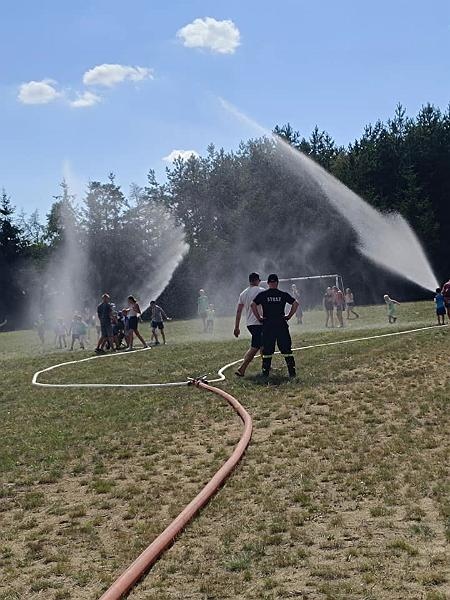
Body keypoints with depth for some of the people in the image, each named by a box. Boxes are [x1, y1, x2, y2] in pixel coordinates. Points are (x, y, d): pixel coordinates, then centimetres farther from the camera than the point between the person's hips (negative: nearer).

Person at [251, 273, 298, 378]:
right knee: (286, 349, 5)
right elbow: (295, 304, -2)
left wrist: (259, 317, -1)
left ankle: (265, 372, 6)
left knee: (267, 350, 6)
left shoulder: (262, 294, 2)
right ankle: (292, 371, 4)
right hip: (282, 325, 0)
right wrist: (289, 316, 3)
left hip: (267, 325, 0)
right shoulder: (283, 294, 4)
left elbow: (253, 305, -8)